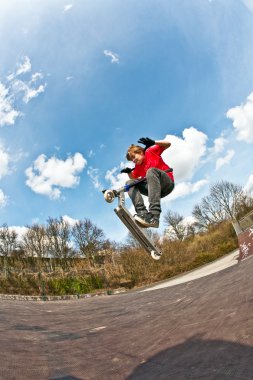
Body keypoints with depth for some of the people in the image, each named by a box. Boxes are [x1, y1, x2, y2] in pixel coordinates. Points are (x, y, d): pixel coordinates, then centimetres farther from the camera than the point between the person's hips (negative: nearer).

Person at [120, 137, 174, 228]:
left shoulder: (150, 151, 6)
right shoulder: (137, 167, 17)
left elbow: (168, 144, -2)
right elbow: (133, 178, 9)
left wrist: (153, 142, -19)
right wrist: (129, 172, -11)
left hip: (167, 184, -5)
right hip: (154, 188, 5)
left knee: (151, 171, -34)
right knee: (129, 183, -7)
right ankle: (142, 213, -31)